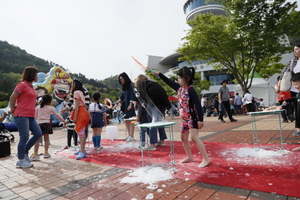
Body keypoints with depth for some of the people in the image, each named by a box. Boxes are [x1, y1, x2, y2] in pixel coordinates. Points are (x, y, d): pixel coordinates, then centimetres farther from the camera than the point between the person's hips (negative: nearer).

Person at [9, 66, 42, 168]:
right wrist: (13, 109, 2)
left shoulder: (31, 86, 16)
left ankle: (24, 152, 21)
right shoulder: (22, 85, -9)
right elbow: (12, 98, -8)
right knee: (24, 137, -3)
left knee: (38, 134, 6)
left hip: (30, 116, 8)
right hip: (21, 115, -8)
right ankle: (21, 161, 10)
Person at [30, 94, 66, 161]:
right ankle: (46, 153, 15)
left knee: (37, 139, 2)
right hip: (46, 123, -1)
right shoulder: (50, 108, 5)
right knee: (46, 139, 8)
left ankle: (35, 154, -3)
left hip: (38, 123, 1)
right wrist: (64, 121, 22)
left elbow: (35, 117, 8)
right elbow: (57, 115, 11)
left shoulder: (38, 107, 8)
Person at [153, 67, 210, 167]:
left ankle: (206, 158, -1)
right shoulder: (179, 88, 5)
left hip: (192, 117, -9)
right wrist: (159, 74, 17)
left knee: (194, 137, -13)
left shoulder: (190, 89, -18)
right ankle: (189, 157, 28)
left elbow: (198, 104, -21)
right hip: (184, 118, 9)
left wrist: (200, 120, -23)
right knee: (184, 138, 13)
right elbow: (170, 82, 18)